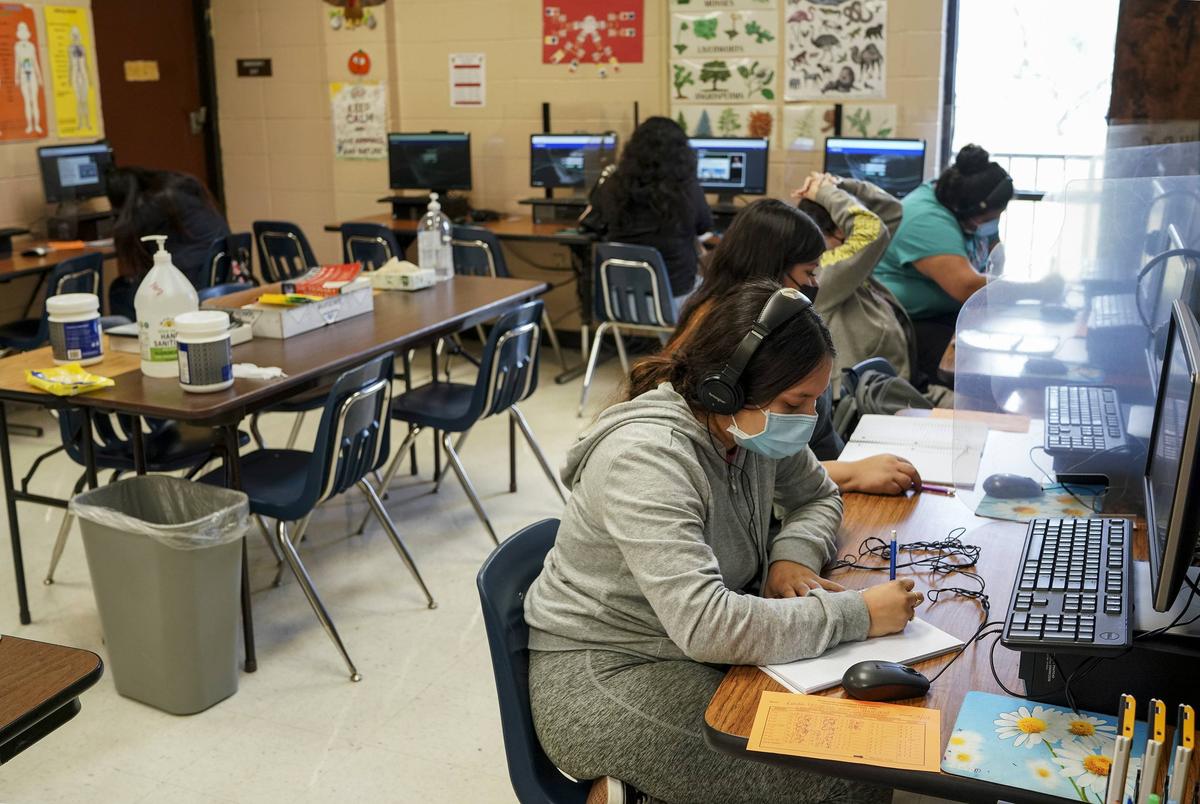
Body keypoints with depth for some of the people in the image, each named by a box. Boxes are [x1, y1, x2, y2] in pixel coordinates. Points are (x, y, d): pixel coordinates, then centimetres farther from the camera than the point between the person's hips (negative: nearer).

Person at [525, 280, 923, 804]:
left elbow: (818, 497, 16)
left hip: (697, 651, 9)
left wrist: (793, 555, -8)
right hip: (605, 679, -8)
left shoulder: (753, 426, -4)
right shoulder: (645, 460, -29)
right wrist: (858, 613, -29)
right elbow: (706, 626, -37)